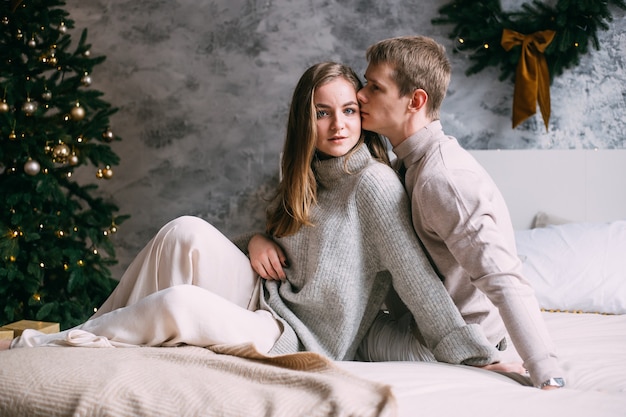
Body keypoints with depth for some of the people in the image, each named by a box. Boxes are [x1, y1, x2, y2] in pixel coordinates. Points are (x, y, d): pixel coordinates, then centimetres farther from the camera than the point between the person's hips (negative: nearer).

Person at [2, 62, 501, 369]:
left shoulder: (375, 183, -14)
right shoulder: (305, 179, 11)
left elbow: (417, 278, -18)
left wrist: (479, 354, -22)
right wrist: (257, 240, -1)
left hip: (299, 340, -7)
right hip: (263, 297, 7)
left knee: (177, 304, -30)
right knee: (188, 232, -20)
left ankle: (45, 343, -9)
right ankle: (96, 336, -12)